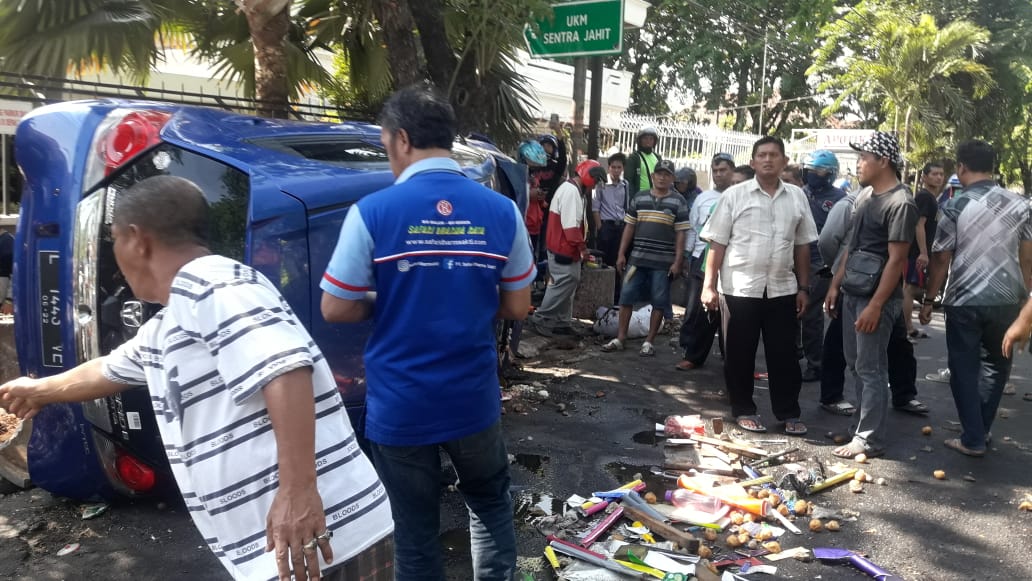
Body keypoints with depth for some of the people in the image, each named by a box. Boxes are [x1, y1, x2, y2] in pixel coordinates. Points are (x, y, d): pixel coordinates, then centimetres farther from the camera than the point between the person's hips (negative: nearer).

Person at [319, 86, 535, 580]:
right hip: (473, 399, 2)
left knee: (415, 530, 15)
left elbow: (336, 310, -8)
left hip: (398, 407, -2)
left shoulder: (373, 212, -13)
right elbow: (517, 308, 2)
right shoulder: (501, 211, -5)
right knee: (490, 503, 26)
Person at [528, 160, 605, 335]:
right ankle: (540, 319, -1)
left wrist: (580, 246, 15)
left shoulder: (570, 189, 17)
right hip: (564, 249, -11)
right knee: (565, 284, -7)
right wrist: (582, 247, -17)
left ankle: (562, 322, 18)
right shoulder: (571, 191, -17)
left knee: (567, 284, 13)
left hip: (564, 248, 11)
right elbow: (571, 225, -23)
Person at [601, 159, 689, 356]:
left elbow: (680, 234, -1)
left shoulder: (678, 202, 0)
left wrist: (677, 261, -7)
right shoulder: (639, 198, 8)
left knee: (659, 302, 3)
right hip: (637, 258, 3)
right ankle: (620, 338, 12)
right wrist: (621, 254, 5)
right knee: (626, 296, 2)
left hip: (663, 262, -2)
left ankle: (649, 341, 13)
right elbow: (629, 227, 11)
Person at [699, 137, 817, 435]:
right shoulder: (734, 195, -2)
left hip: (782, 289, 3)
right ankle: (744, 410, 21)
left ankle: (789, 413, 21)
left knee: (784, 354, 8)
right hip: (740, 288, -2)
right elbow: (717, 244, -3)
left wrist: (803, 288, 8)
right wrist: (709, 285, -8)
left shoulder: (797, 196, 7)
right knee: (740, 354, 7)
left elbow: (802, 246, 11)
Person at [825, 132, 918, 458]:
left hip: (876, 298, -9)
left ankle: (869, 439, 6)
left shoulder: (900, 203, -15)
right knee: (855, 364, 15)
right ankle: (868, 421, 28)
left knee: (871, 369, -2)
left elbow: (896, 260, -18)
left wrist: (876, 305, -21)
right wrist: (836, 285, 15)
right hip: (852, 293, 9)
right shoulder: (866, 195, 11)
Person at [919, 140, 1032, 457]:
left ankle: (973, 439, 9)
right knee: (998, 363, 20)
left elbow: (940, 261, -6)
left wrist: (928, 300, 4)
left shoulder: (956, 208, -9)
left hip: (964, 301, -3)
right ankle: (982, 429, 24)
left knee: (964, 369, 7)